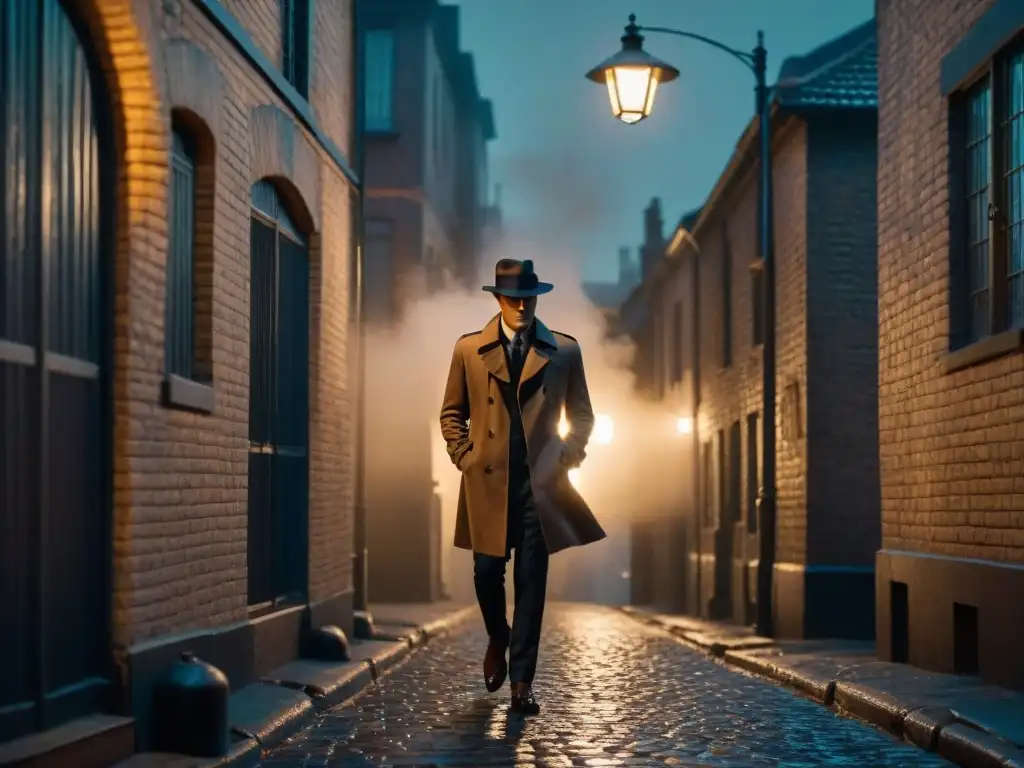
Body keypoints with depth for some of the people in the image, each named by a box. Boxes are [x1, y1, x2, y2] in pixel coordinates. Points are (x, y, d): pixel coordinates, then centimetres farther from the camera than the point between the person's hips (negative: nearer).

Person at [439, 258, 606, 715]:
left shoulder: (564, 351, 5)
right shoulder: (469, 350, 6)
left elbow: (582, 415, 13)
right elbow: (452, 413, 13)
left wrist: (567, 461, 1)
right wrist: (465, 458, 1)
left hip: (540, 483, 0)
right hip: (487, 480, 0)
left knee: (531, 582, -1)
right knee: (487, 572, 2)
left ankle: (522, 683, 3)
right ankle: (498, 641, 34)